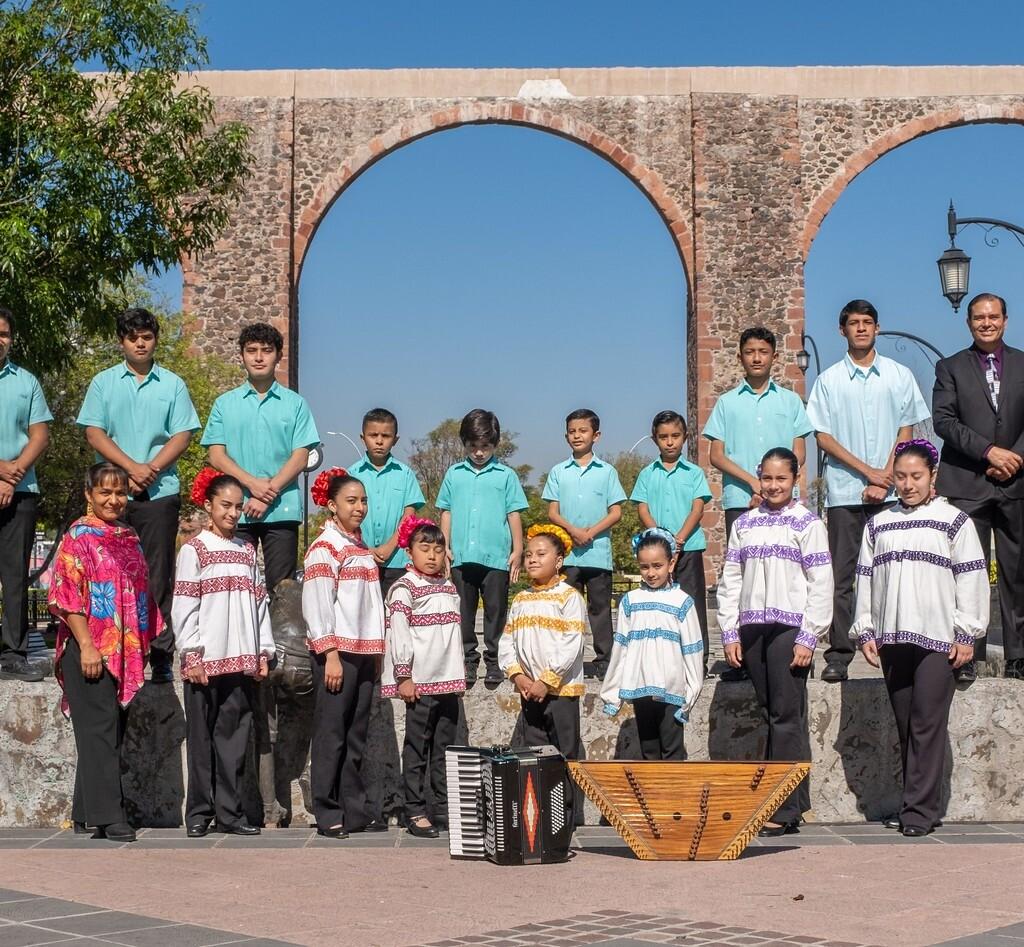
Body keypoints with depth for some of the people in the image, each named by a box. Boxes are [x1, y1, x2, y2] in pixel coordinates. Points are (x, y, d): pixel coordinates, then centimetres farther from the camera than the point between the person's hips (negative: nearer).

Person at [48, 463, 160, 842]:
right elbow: (65, 596, -11)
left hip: (126, 652, 7)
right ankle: (108, 817, -6)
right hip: (90, 650, -7)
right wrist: (86, 645, -18)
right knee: (99, 732, -7)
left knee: (111, 733, 10)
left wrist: (144, 646, 15)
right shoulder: (78, 536, -4)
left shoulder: (130, 538, 16)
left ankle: (85, 813, 19)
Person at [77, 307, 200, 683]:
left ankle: (161, 655, 0)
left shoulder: (172, 385, 10)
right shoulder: (104, 383, 10)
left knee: (158, 575, -1)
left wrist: (151, 469, -11)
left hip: (160, 493, 0)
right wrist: (132, 468, -11)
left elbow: (182, 436, 3)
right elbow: (94, 433, 2)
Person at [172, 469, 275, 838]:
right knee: (202, 737, 2)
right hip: (206, 659, -4)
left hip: (241, 660, 5)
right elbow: (183, 605, -6)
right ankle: (199, 813, 8)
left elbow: (259, 602, 15)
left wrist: (264, 651, 8)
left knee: (235, 736, 6)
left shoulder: (247, 551, 15)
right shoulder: (194, 549, -1)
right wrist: (191, 655, -12)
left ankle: (230, 813, 11)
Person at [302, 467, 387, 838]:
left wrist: (377, 652, 15)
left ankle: (356, 810, 14)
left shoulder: (361, 547, 18)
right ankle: (328, 814, 0)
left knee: (356, 735, 9)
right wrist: (331, 654, -17)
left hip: (364, 653, 8)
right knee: (331, 734, -4)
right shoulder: (324, 547, -6)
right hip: (337, 652, -7)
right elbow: (316, 603, -13)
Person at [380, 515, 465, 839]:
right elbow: (398, 633, -11)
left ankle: (445, 809, 15)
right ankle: (415, 813, 3)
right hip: (420, 682, -6)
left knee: (445, 748, 9)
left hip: (449, 682, 7)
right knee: (417, 749, -1)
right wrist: (404, 676, -16)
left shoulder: (449, 588, 17)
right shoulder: (404, 588, -5)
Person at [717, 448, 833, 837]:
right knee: (771, 714, 8)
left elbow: (821, 584, -5)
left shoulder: (807, 523, -1)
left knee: (787, 717, -6)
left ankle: (786, 809, -3)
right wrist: (730, 633, 6)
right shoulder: (744, 524, 13)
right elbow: (730, 581, 13)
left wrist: (807, 637, -10)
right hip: (752, 628, 5)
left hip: (790, 627, -5)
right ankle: (793, 801, 15)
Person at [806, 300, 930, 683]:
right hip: (844, 492, -1)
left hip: (890, 492, 1)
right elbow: (823, 437, 2)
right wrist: (868, 471, -7)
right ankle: (839, 655, 0)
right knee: (842, 576, -1)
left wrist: (885, 478, -6)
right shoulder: (829, 380, 6)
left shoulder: (899, 375, 9)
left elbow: (906, 432, 6)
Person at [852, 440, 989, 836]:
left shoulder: (953, 520, 3)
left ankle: (921, 809, -7)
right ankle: (912, 801, 15)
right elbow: (865, 578, 16)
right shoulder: (878, 525, 15)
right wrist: (865, 631, 10)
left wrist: (967, 634, -5)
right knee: (905, 725, 7)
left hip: (938, 639, -4)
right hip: (892, 639, 4)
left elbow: (971, 579, 0)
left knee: (928, 724, -8)